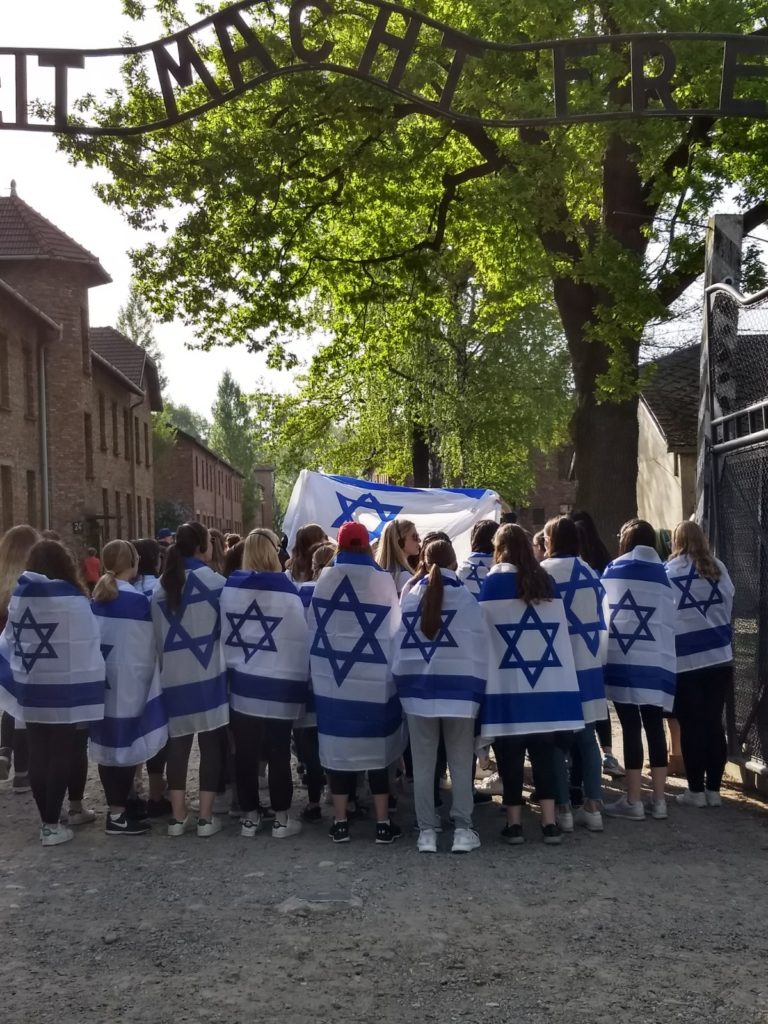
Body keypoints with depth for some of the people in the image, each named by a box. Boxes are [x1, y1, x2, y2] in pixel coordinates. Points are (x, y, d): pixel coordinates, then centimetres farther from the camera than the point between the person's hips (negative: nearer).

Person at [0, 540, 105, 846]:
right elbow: (86, 649, -13)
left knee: (38, 754, 12)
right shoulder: (72, 600, -14)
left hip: (30, 691, 5)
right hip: (64, 692, -5)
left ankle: (46, 820, 21)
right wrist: (88, 695, -7)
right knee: (61, 755, 4)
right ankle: (52, 825, 7)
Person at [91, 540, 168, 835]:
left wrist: (100, 671, 17)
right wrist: (145, 678, 8)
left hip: (103, 685, 7)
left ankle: (115, 807, 20)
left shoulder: (96, 599, 5)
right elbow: (146, 649, -8)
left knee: (108, 745, 12)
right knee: (126, 746, -1)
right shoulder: (136, 600, -14)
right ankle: (118, 814, 2)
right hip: (129, 684, -7)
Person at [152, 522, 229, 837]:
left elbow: (157, 634, 8)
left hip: (173, 676, 4)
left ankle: (178, 816, 13)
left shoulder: (161, 587, 3)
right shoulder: (214, 582, -9)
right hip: (207, 675, -4)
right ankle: (205, 817, 7)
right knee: (210, 743, 5)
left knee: (177, 744, 10)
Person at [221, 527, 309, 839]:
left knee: (245, 753, 10)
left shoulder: (229, 588, -1)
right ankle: (281, 818, 13)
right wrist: (300, 680, 2)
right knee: (278, 753, 7)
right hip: (278, 685, -3)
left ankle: (249, 816, 18)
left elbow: (222, 635, 5)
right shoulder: (285, 591, -12)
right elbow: (300, 640, -9)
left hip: (240, 684, 3)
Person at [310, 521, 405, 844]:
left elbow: (314, 626, 5)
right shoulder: (382, 580, -7)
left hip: (332, 678, 2)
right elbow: (394, 628, 0)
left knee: (338, 743, 8)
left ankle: (340, 822, 13)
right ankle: (383, 823, 10)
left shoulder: (324, 580, -2)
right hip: (374, 680, -1)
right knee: (376, 745, 7)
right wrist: (391, 666, 14)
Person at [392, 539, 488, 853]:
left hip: (418, 688, 2)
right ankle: (463, 829, 8)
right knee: (461, 763, 7)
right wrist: (478, 687, 7)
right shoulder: (466, 599, -5)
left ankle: (426, 830, 10)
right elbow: (480, 646, -3)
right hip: (458, 690, -1)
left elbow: (399, 642, 3)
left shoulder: (410, 598, 0)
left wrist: (401, 681, 13)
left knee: (423, 763, 7)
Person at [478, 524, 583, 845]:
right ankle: (549, 822, 8)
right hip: (546, 682, 4)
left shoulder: (493, 582, -6)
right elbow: (560, 632, 11)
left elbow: (484, 633, -6)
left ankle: (514, 823, 7)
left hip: (508, 684, -4)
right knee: (544, 752, 8)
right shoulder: (546, 582, 7)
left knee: (510, 754, 3)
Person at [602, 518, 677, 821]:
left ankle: (633, 801, 2)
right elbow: (671, 620, 10)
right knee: (654, 727, 8)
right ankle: (659, 799, 12)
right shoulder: (663, 575, 12)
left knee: (631, 728, -1)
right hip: (657, 663, 3)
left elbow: (600, 613, 4)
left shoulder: (613, 571, 3)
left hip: (622, 662, -3)